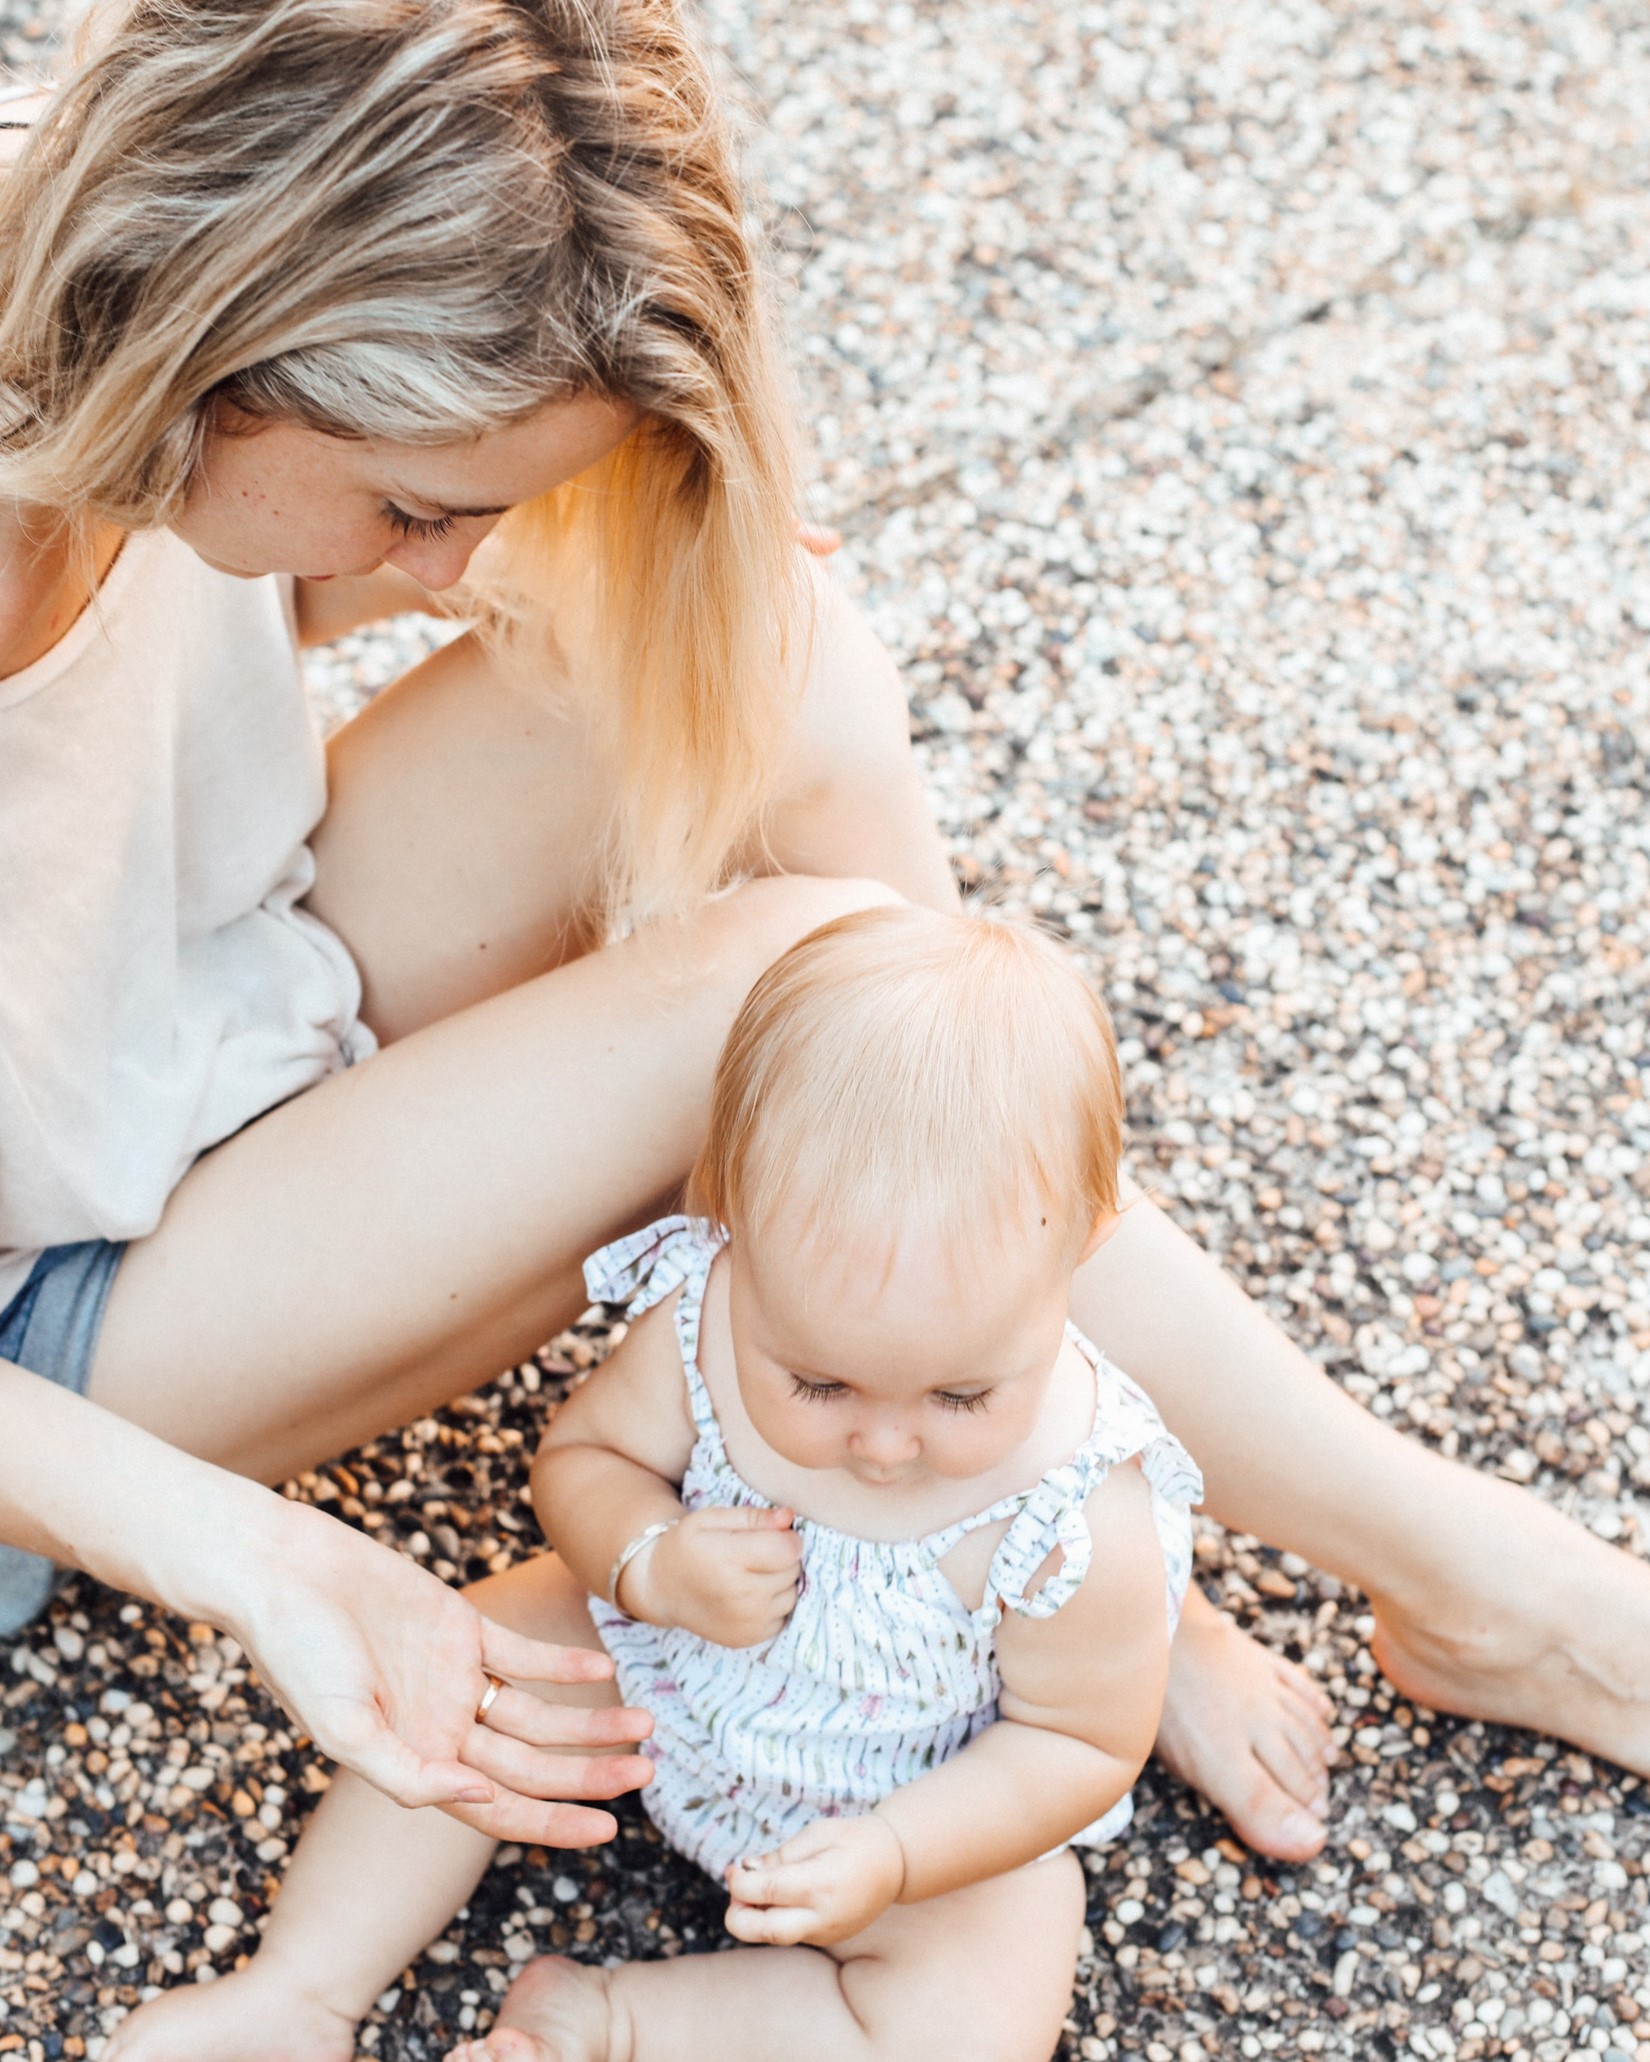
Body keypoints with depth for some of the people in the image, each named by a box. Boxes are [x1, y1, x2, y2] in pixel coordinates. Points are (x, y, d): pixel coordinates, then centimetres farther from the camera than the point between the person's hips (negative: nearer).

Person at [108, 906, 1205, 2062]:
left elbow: (1082, 1744, -19)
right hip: (671, 1665, 4)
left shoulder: (1082, 1524, -36)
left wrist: (892, 1857, -32)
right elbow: (583, 1453, -9)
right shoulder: (704, 1317, -28)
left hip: (936, 1807, -3)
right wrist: (651, 1565, -31)